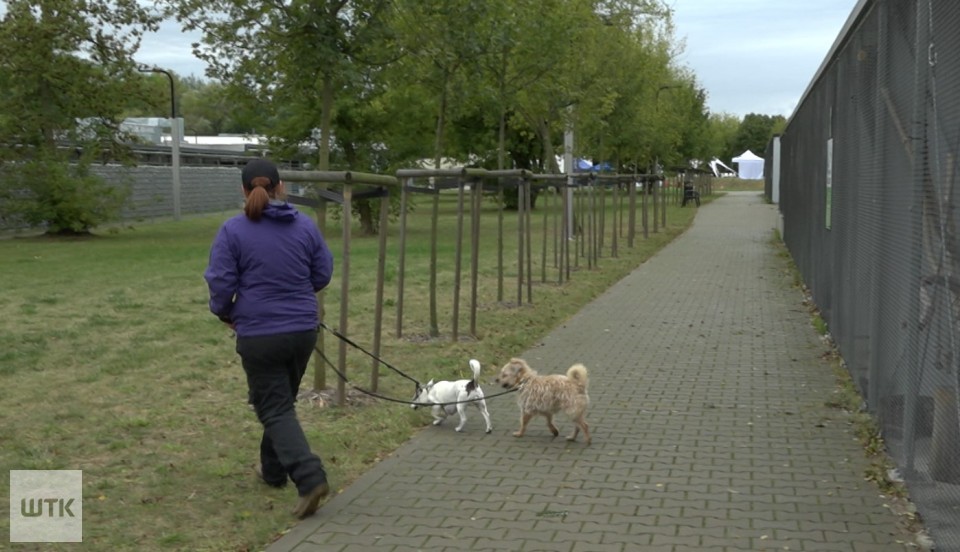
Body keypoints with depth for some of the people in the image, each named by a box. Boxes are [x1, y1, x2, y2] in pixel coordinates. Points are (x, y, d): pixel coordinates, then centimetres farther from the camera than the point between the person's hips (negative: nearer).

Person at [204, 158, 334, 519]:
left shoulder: (233, 231, -10)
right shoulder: (306, 226, 0)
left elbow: (221, 284, -10)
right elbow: (323, 275, 7)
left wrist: (226, 314, 10)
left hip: (259, 334, -4)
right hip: (303, 330, 4)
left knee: (274, 409, 1)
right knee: (282, 400, 22)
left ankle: (309, 477, -14)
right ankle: (273, 469, 35)